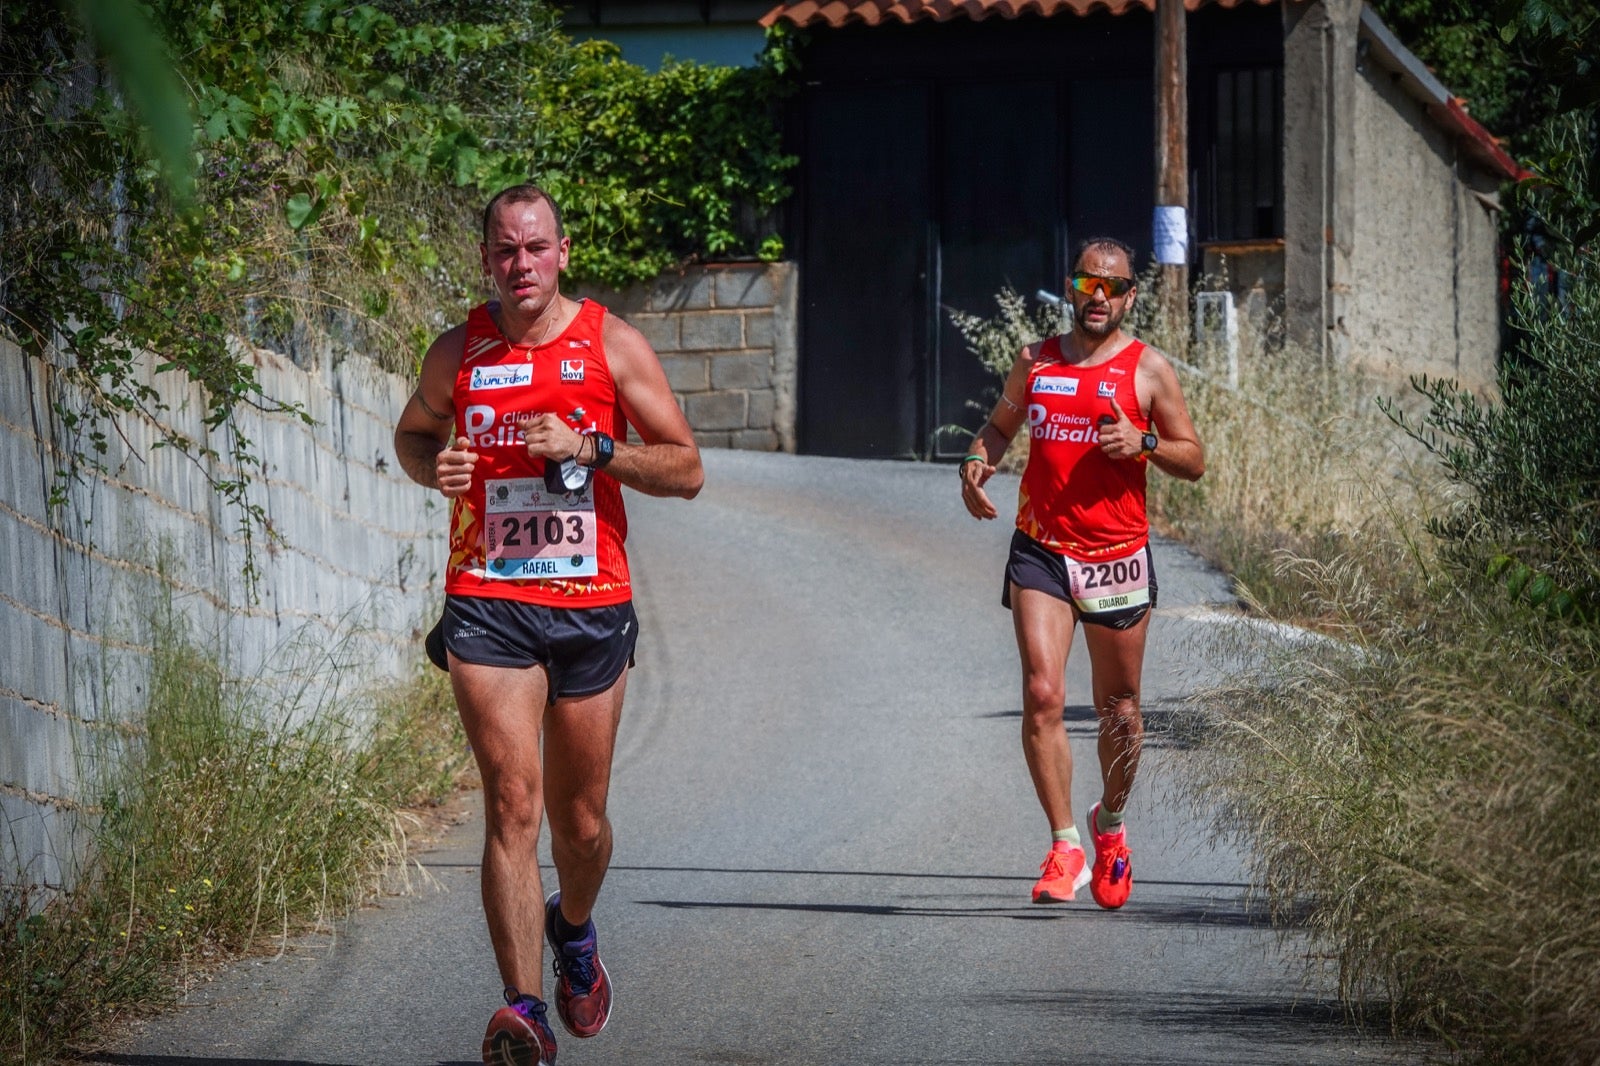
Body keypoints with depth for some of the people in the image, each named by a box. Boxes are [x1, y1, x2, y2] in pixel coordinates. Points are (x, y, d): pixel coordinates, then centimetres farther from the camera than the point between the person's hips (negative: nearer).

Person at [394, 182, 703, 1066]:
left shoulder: (611, 345, 0)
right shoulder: (458, 353, 4)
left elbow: (685, 469, 0)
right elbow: (412, 432, 24)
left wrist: (592, 448, -15)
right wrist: (435, 468, 0)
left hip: (591, 606, 1)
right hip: (487, 605, -1)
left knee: (580, 820, 11)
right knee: (512, 800, -15)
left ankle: (573, 928, 45)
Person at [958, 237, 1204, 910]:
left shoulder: (1148, 369, 2)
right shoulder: (1034, 362, 9)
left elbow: (1194, 461, 4)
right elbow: (1000, 426, 25)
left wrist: (1142, 443, -15)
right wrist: (978, 462, 4)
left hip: (1117, 556, -1)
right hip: (1040, 552, 1)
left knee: (1118, 709, 9)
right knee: (1042, 693, -15)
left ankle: (1110, 824, 34)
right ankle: (1064, 847, -12)